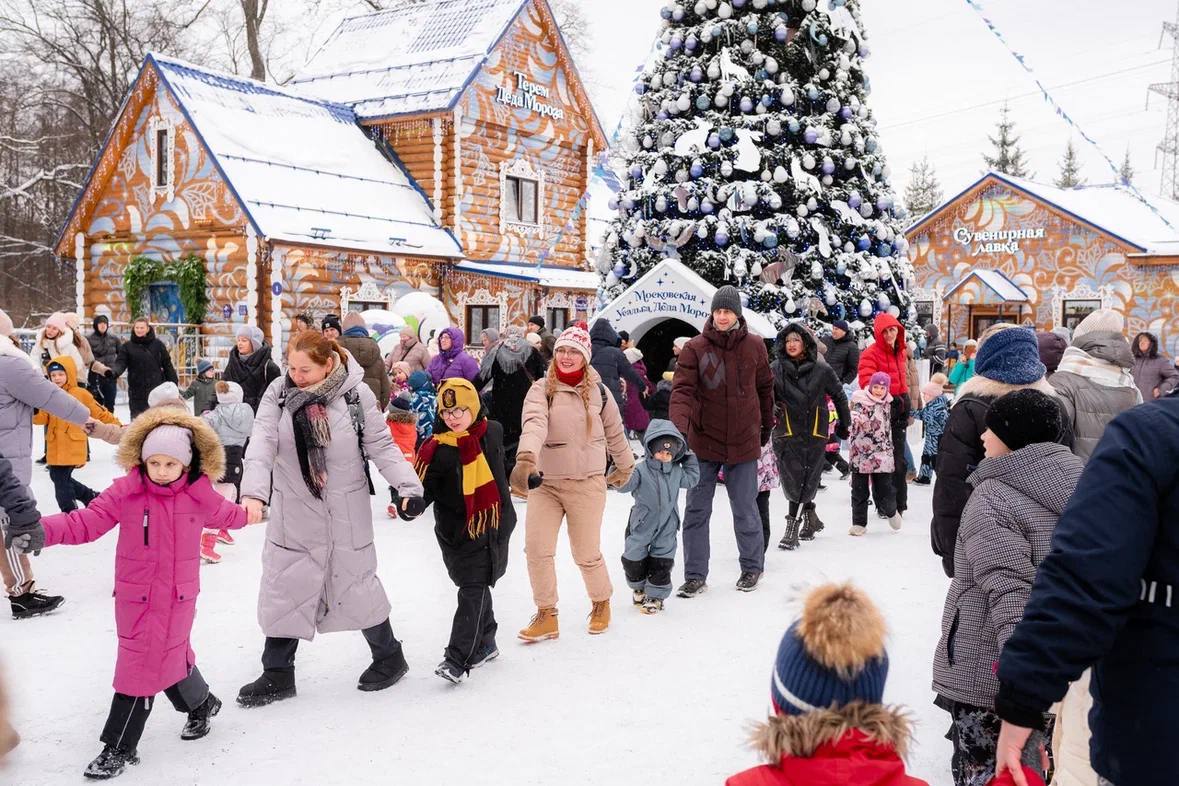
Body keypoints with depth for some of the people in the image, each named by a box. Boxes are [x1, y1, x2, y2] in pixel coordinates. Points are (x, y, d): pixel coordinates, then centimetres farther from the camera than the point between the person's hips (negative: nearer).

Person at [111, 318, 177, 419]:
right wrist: (114, 371, -29)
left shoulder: (158, 344, 3)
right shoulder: (127, 346, 3)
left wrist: (173, 383, 5)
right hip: (136, 391, 0)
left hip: (157, 388, 0)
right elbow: (121, 363, -6)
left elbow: (167, 365, 6)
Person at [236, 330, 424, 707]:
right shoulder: (278, 393, -8)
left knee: (356, 586, 9)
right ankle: (277, 675, 21)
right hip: (293, 514, 2)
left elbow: (382, 446, -7)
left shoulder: (356, 394, -13)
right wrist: (254, 491, -31)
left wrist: (409, 485, -17)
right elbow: (262, 445, -17)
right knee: (282, 591, 6)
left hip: (346, 515, -2)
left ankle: (389, 657, 30)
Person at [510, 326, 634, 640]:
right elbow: (534, 424, -24)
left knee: (586, 553, 5)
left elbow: (614, 433, 15)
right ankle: (546, 616, 13)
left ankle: (601, 603, 34)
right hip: (545, 482, 1)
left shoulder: (597, 391, 1)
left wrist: (624, 467, 26)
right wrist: (525, 459, -41)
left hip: (587, 483, -1)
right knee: (536, 549, -6)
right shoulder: (541, 389, -4)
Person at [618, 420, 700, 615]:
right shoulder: (641, 470, -15)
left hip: (666, 528, 2)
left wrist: (689, 458, 14)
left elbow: (691, 478, 20)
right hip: (642, 525, -2)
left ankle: (656, 595, 17)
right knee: (634, 559, 8)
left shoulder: (676, 472, 2)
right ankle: (639, 587, 34)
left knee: (662, 562, 1)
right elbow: (624, 485, -24)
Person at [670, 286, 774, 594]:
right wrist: (679, 426, -32)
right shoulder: (695, 348, -7)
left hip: (743, 442, 0)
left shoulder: (754, 346, -1)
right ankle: (695, 575, 15)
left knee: (745, 510, 10)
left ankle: (752, 566, 30)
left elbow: (765, 388, 11)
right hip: (703, 443, 0)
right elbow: (682, 390, -16)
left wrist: (767, 426, 18)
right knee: (696, 510, 4)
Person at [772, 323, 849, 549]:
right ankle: (810, 518, 22)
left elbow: (839, 396, 11)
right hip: (787, 434, 0)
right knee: (793, 481, -1)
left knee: (806, 481, -1)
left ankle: (793, 528, 4)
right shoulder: (775, 369, -1)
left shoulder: (822, 370, 0)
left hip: (815, 433, 0)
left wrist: (844, 425, 17)